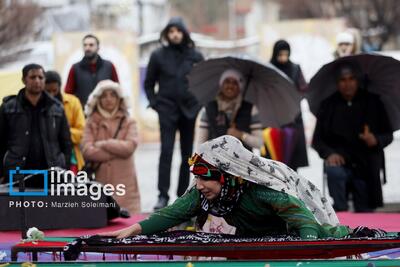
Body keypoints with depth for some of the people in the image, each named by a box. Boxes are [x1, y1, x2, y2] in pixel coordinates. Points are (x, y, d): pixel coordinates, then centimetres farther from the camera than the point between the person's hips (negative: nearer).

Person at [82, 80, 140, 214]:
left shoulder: (128, 122, 7)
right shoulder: (91, 123, 8)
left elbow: (130, 146, -9)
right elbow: (87, 151, -6)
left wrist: (103, 144, -6)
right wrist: (117, 151, -8)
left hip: (124, 185, 0)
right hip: (100, 183, 0)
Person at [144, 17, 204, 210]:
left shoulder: (195, 56, 4)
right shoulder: (158, 55, 3)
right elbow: (149, 83, 10)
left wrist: (199, 103, 0)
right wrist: (155, 103, 0)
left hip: (190, 110, 2)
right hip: (167, 111, -2)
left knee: (187, 154, 6)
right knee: (166, 152, -10)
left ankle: (182, 195, 13)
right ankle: (163, 195, -10)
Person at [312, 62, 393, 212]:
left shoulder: (373, 103, 4)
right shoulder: (328, 105, 4)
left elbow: (388, 135, 7)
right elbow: (317, 139, 7)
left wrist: (376, 140, -17)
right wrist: (329, 153, -14)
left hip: (367, 165, 1)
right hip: (340, 161, -1)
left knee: (365, 212, -1)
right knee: (334, 172, -35)